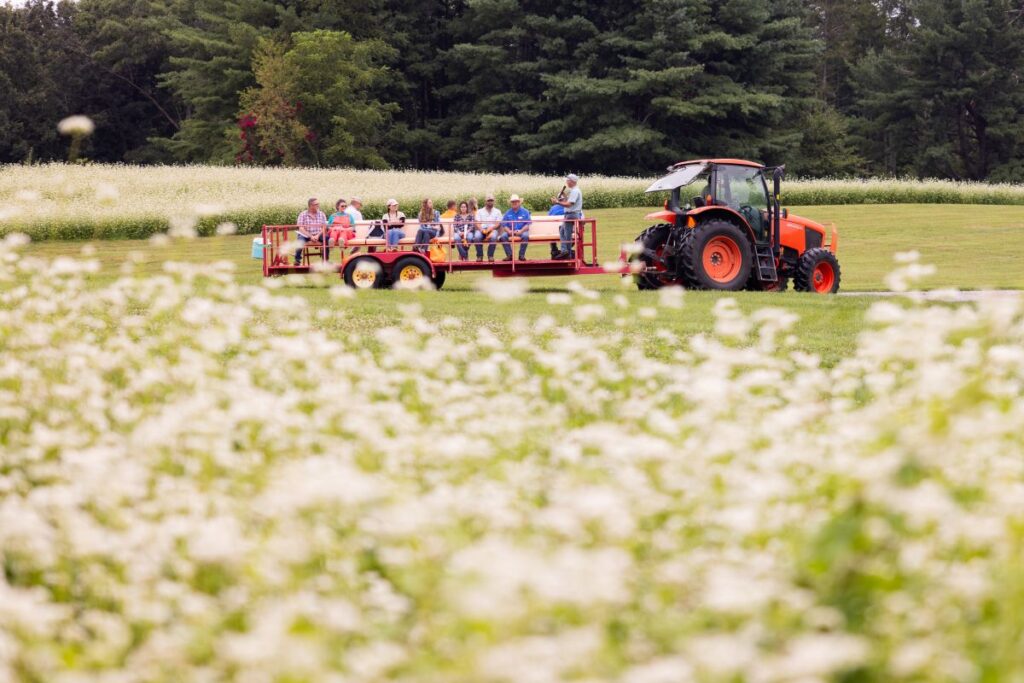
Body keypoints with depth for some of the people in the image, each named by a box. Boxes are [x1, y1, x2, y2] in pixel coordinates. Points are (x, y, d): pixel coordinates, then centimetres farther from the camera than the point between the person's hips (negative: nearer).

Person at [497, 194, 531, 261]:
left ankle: (521, 255, -21)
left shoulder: (525, 212, 5)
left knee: (525, 236, -36)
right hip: (510, 232, 2)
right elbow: (504, 225, 5)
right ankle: (509, 255, -20)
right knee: (503, 236, -29)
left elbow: (527, 224, -2)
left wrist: (520, 231, -19)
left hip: (521, 231, -2)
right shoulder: (508, 213, 10)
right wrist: (509, 231, -16)